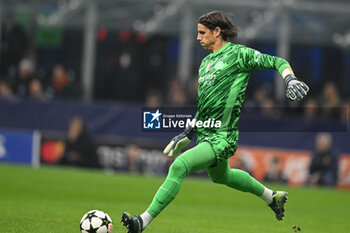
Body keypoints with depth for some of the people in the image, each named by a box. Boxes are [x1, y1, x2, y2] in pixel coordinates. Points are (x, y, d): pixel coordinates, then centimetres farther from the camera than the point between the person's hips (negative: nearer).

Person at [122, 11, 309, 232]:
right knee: (220, 176, 29)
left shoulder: (238, 54, -7)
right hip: (206, 133, 10)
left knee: (179, 166, -25)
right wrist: (187, 134, 23)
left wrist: (291, 80, -27)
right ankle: (271, 196, 49)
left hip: (222, 137, -10)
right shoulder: (206, 62, 16)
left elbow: (277, 62, -8)